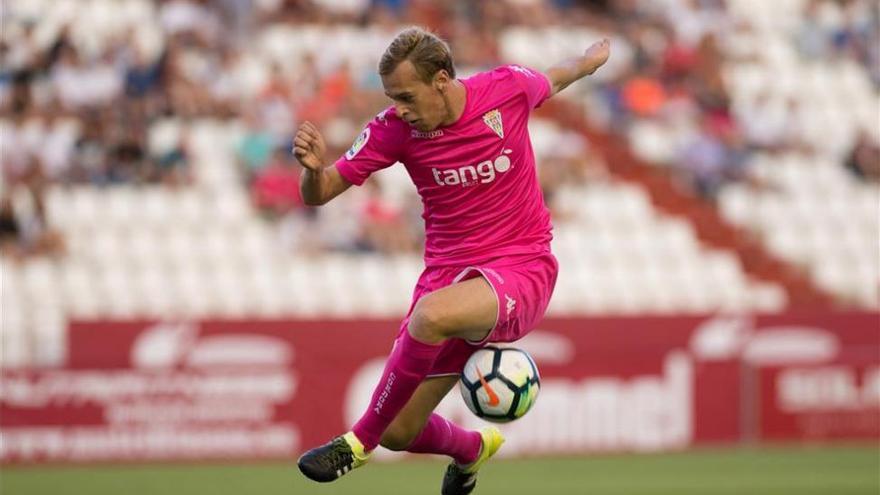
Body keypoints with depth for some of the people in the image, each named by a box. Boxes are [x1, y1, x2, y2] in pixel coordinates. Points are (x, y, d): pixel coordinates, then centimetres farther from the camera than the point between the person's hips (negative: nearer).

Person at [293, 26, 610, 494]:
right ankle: (472, 448, 41)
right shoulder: (394, 128, -7)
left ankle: (359, 441, -19)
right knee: (399, 433, 4)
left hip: (520, 271, -4)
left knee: (432, 313, -37)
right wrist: (313, 168, -28)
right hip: (447, 275, 4)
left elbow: (552, 80, 15)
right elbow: (319, 194, -5)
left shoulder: (509, 88, -10)